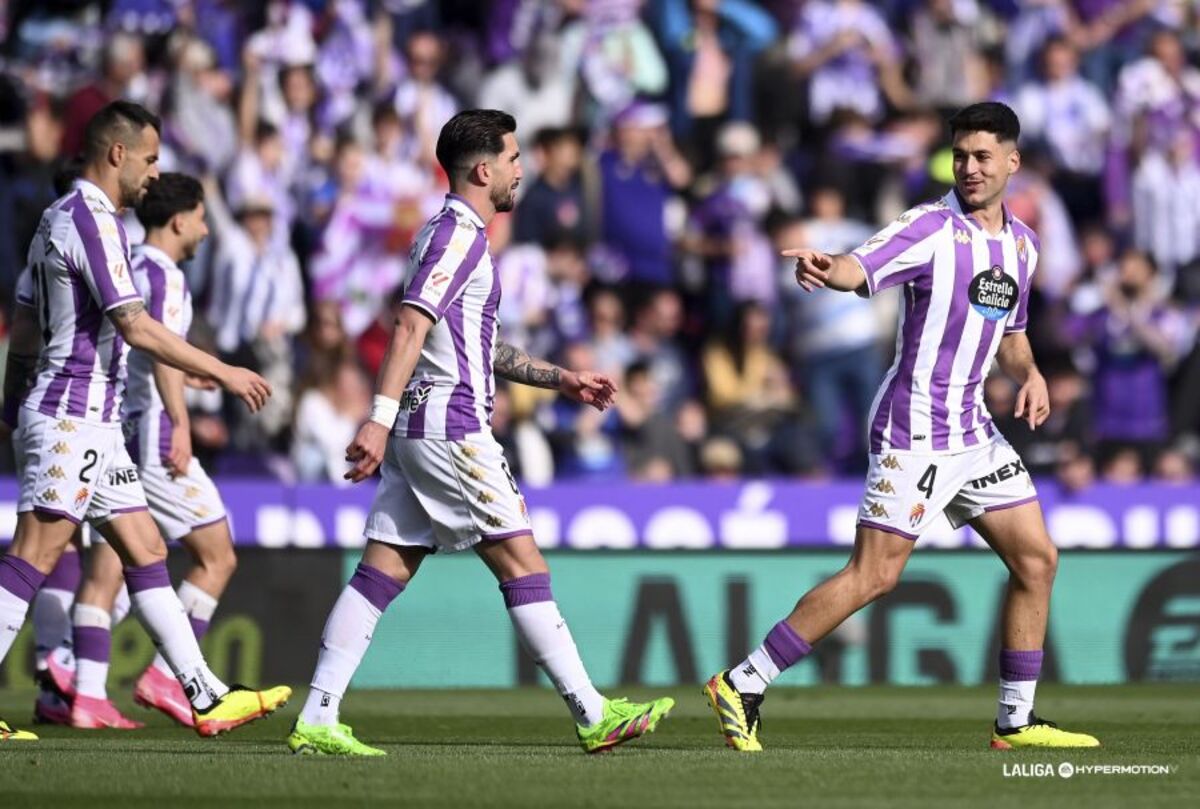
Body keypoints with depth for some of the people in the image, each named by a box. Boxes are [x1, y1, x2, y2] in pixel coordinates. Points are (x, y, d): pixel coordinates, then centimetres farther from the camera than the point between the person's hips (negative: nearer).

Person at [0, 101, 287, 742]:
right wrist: (223, 373, -14)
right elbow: (136, 327, -20)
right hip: (74, 418, -11)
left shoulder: (59, 218, 16)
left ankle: (207, 697, 9)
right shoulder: (92, 220, -15)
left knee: (145, 554, 9)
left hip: (93, 422, 11)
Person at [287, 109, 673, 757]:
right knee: (521, 562, -6)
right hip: (449, 427, -10)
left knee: (383, 571, 4)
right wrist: (381, 418, -29)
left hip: (419, 432, 10)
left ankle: (316, 721, -2)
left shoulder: (454, 232, 21)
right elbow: (411, 327, -21)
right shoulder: (459, 234, -11)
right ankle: (593, 715, -3)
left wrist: (560, 380, 30)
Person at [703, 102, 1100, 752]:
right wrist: (824, 269, -51)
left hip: (973, 428, 8)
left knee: (1037, 559, 6)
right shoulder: (931, 227, -12)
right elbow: (859, 269, -28)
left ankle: (1017, 721, 16)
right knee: (874, 574, -12)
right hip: (916, 429, -8)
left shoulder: (1021, 242, 12)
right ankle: (741, 687, -7)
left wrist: (1029, 373, 3)